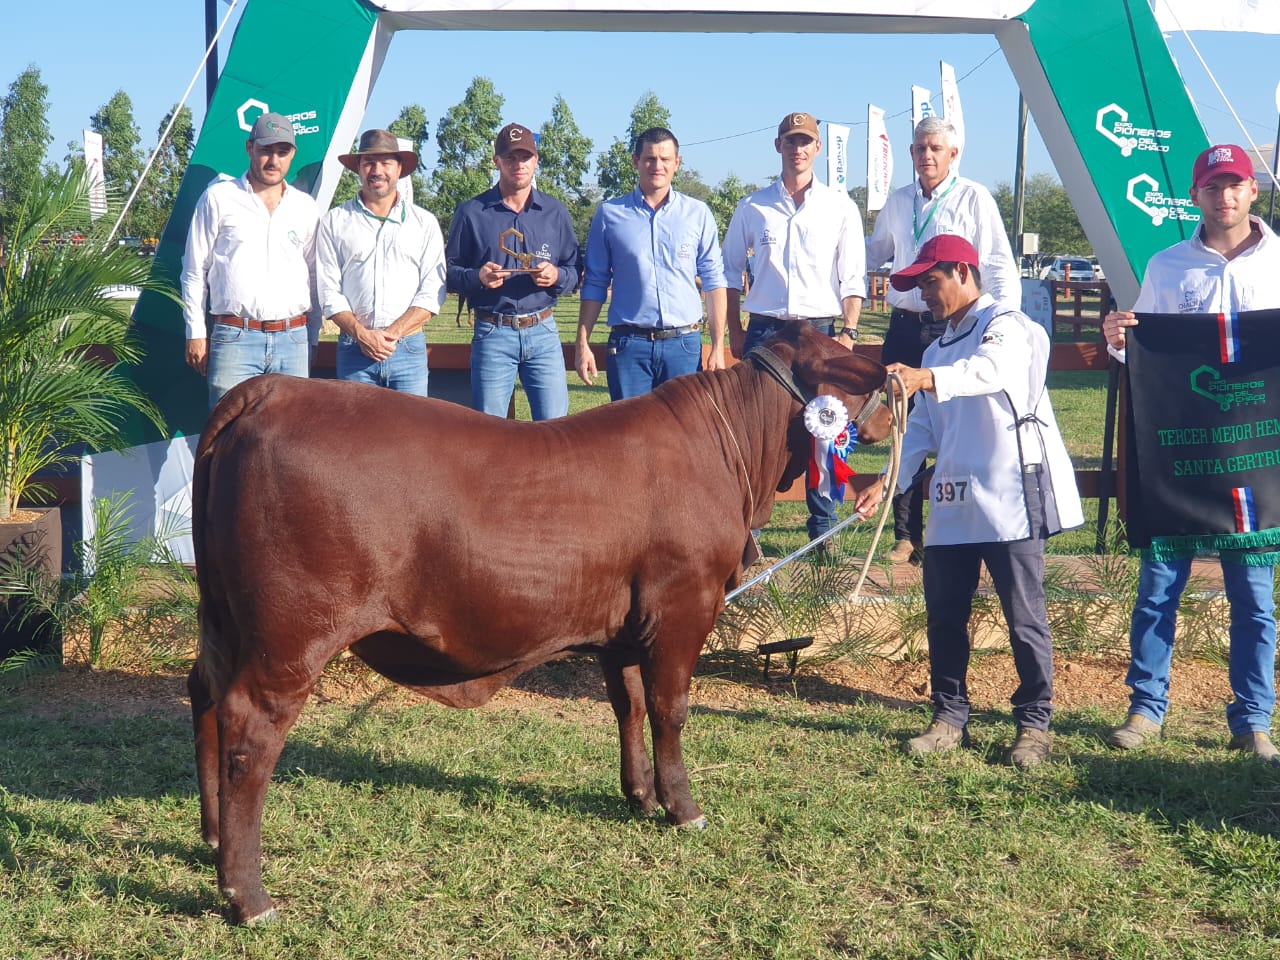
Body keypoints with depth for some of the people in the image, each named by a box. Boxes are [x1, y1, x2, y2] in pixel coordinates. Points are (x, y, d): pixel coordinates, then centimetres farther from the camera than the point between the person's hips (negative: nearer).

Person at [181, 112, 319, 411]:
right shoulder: (218, 198, 5)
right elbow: (194, 271, 7)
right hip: (234, 339, -3)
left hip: (292, 341, 3)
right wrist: (196, 333, 3)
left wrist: (312, 339, 15)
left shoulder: (306, 207, 14)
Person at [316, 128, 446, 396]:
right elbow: (328, 289, 4)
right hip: (354, 350, 0)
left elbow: (433, 292, 4)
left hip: (408, 347, 0)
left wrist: (393, 332, -9)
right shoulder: (335, 221, 10)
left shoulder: (424, 223, 11)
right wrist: (361, 334, -10)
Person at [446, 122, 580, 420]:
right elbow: (451, 273, 6)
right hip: (492, 333, -1)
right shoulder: (471, 213, 6)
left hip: (543, 331, 2)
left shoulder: (555, 213, 12)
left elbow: (574, 271, 12)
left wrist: (556, 276, -10)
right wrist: (477, 277, -15)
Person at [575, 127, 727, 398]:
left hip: (684, 344, 1)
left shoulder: (698, 213, 8)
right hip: (628, 345, 0)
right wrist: (582, 344, 2)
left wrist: (718, 347, 1)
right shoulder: (609, 214, 7)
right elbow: (595, 284, 9)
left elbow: (713, 281, 7)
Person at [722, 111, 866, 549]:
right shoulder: (753, 207, 9)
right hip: (764, 330, 1)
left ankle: (823, 530, 9)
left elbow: (853, 277, 6)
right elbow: (730, 271, 14)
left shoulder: (840, 207, 7)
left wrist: (848, 332, -5)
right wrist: (735, 332, 7)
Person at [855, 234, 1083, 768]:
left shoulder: (1005, 326, -4)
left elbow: (991, 370, -28)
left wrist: (927, 379, -45)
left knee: (1024, 618, -2)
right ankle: (950, 718, 17)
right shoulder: (938, 350, 23)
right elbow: (922, 427, 19)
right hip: (952, 503, 8)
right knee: (944, 614, 7)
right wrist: (889, 482, 3)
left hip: (1008, 498, -8)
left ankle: (1034, 724, 8)